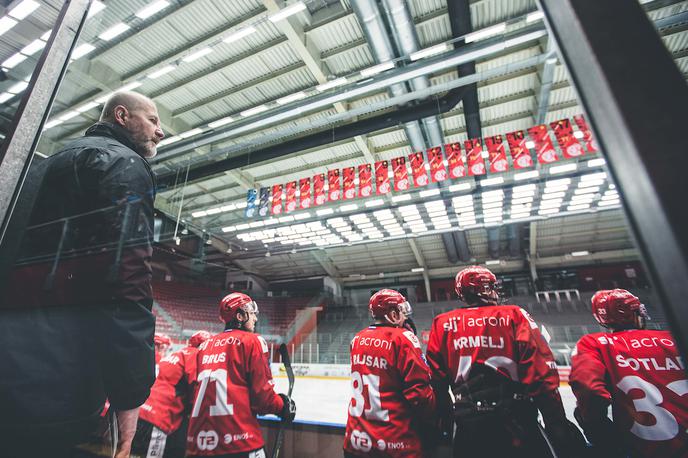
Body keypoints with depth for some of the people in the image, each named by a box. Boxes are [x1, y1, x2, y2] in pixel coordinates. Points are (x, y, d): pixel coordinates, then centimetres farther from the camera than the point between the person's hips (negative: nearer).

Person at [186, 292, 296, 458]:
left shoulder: (205, 345, 12)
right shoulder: (251, 341, -7)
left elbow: (195, 390, 18)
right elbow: (262, 392, -9)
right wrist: (283, 406, 9)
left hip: (199, 442, 7)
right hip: (238, 440, -6)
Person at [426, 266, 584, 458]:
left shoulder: (442, 324, 3)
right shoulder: (513, 315, -2)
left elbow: (437, 381, 4)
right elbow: (541, 372, -10)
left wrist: (444, 423, 15)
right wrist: (558, 425, -5)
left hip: (467, 423, 2)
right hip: (515, 419, -1)